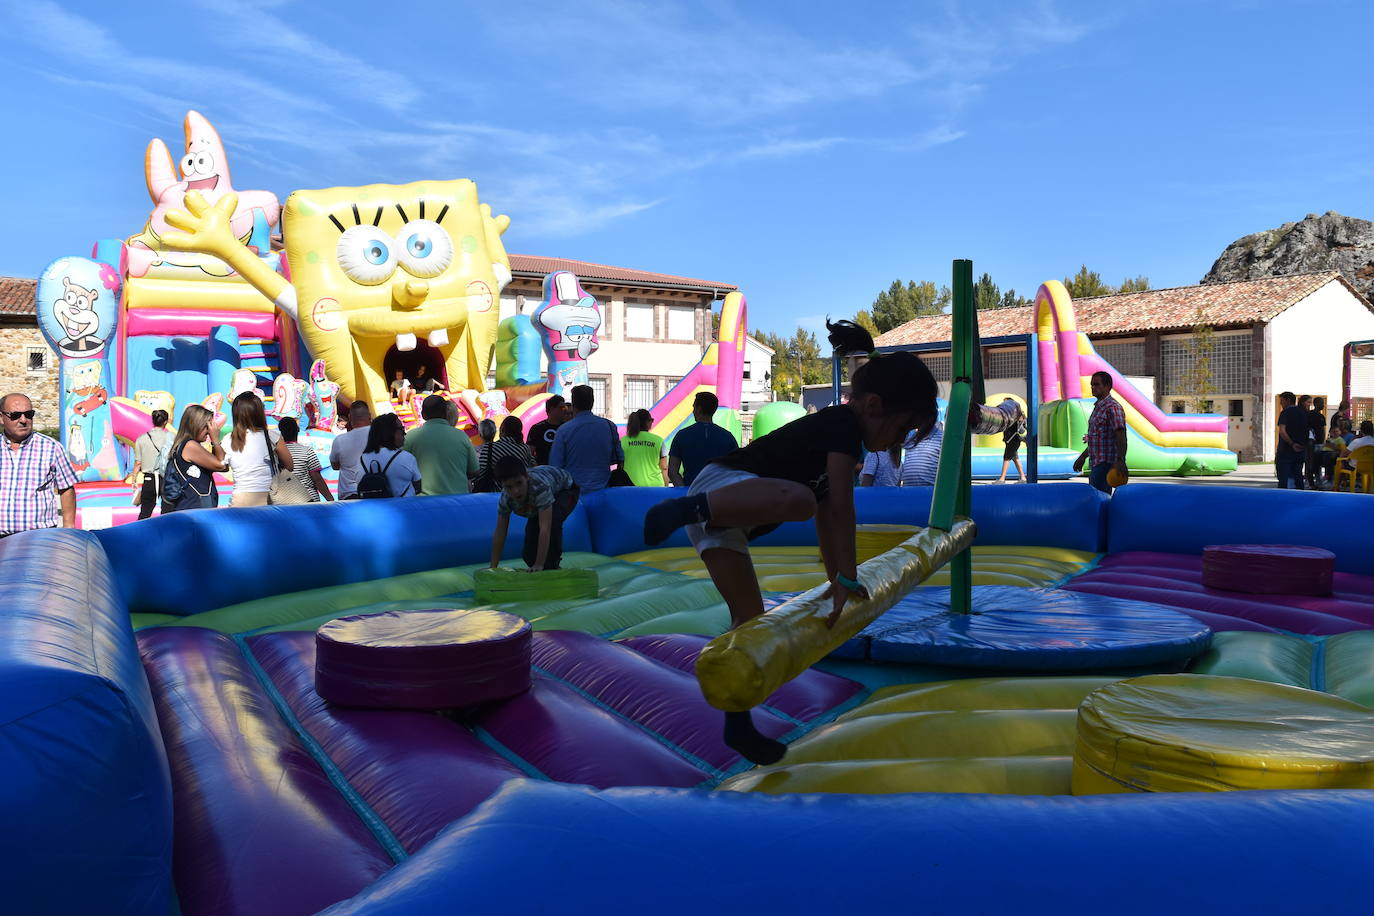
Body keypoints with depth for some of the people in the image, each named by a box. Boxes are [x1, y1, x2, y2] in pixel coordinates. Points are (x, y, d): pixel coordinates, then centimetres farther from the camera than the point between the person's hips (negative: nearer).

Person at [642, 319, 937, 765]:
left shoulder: (837, 431, 20)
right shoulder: (843, 427, -11)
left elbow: (825, 517, 26)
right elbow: (841, 512, -17)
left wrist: (836, 578, 30)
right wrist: (848, 581, -12)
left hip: (725, 516, 10)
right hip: (719, 484, -10)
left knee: (750, 616, 9)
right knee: (796, 498, -39)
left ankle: (739, 727, 18)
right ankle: (685, 508, -32)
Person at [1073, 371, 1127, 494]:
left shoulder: (1112, 407, -13)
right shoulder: (1098, 407, 19)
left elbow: (1121, 436, -22)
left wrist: (1120, 460, -32)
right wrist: (1083, 457, 30)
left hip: (1106, 464, -10)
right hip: (1096, 463, 10)